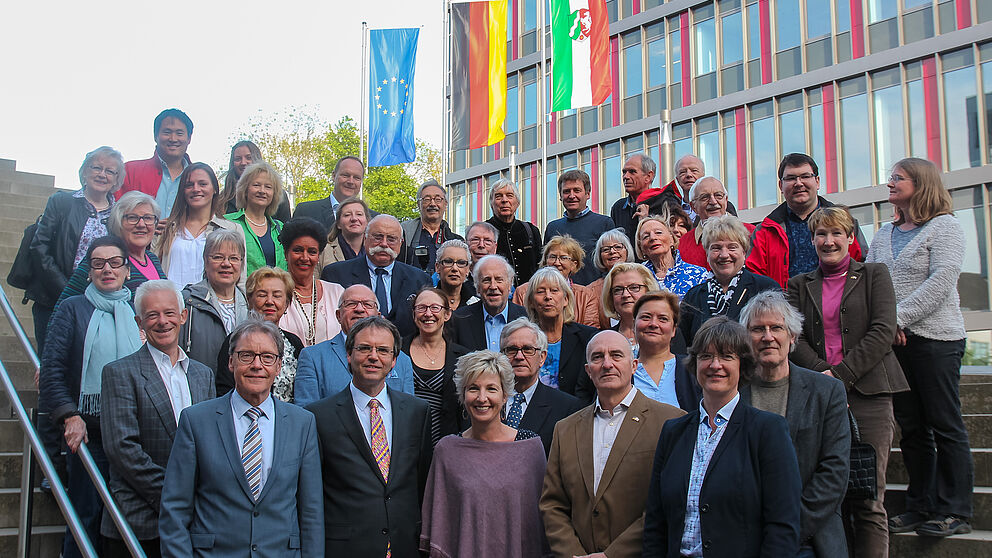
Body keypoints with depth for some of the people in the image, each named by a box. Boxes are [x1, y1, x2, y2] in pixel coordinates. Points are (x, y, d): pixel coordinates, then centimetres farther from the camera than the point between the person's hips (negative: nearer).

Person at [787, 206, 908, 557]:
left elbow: (883, 332, -1)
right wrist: (823, 374, -12)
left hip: (867, 394, -2)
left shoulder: (874, 275, 11)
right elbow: (796, 338, 6)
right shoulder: (800, 285, 17)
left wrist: (841, 375, -10)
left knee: (868, 500, -6)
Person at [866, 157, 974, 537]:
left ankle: (954, 512, 5)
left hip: (935, 338, -6)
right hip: (893, 343, 6)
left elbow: (941, 280, -14)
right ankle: (920, 508, 17)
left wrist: (898, 318, -17)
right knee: (911, 428, 9)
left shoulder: (944, 226, -3)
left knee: (945, 426, -1)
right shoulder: (884, 234, 16)